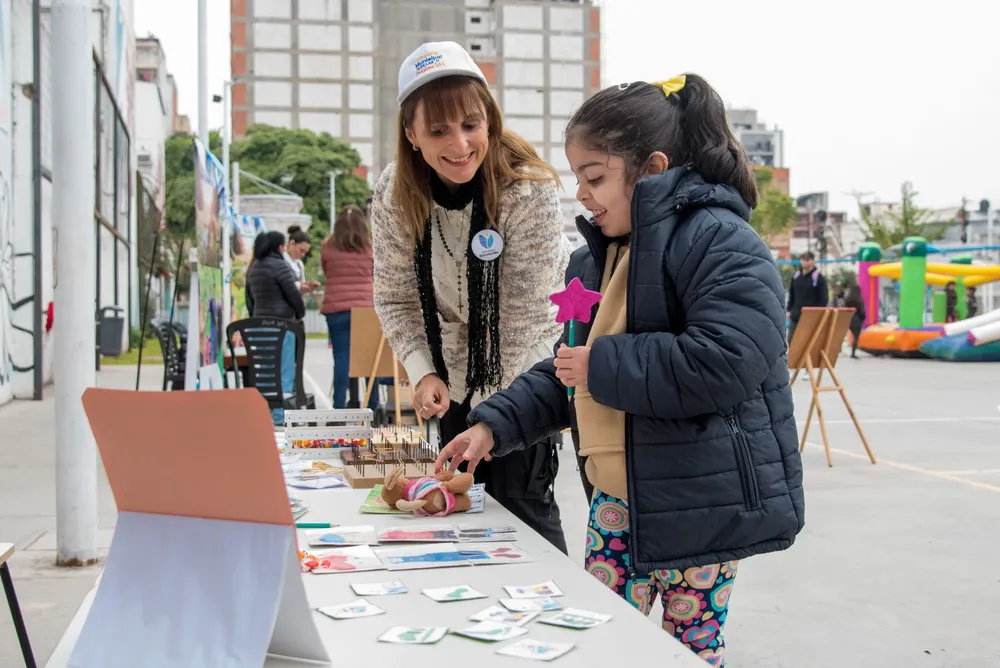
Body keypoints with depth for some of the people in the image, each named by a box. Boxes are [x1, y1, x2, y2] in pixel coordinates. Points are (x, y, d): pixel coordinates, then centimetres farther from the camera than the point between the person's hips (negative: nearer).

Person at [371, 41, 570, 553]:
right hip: (455, 370, 4)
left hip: (524, 362, -4)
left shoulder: (529, 189, -27)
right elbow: (395, 298, -3)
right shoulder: (395, 195, -14)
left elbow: (525, 310, -22)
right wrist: (422, 372, -17)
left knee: (520, 498, -6)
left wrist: (488, 415, -17)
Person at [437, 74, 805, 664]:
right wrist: (496, 424, 5)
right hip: (617, 500, 8)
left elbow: (722, 363, -29)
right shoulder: (606, 253, 13)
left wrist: (604, 366, -20)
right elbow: (571, 369, 18)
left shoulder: (718, 241, -16)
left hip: (698, 507, -8)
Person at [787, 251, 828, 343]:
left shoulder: (819, 278, -6)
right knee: (791, 341, 3)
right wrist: (789, 310, 13)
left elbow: (824, 299, -7)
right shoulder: (795, 276, 10)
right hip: (796, 316, 5)